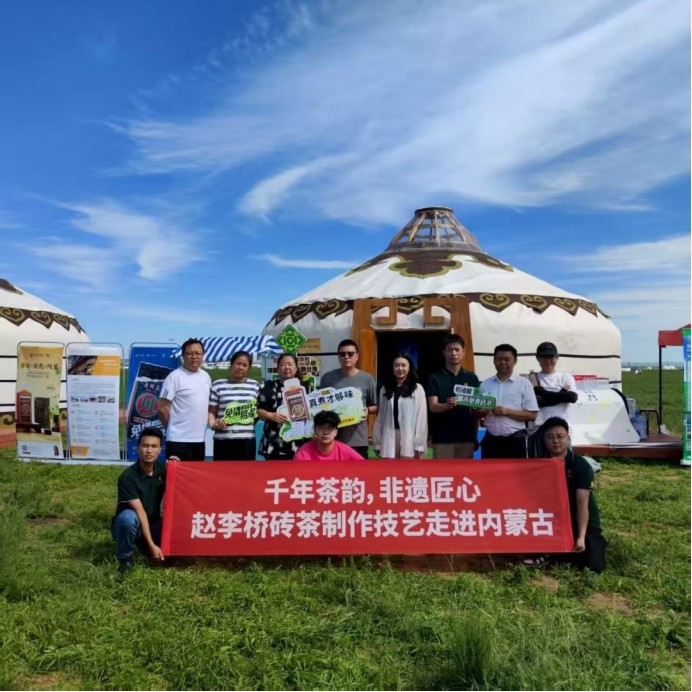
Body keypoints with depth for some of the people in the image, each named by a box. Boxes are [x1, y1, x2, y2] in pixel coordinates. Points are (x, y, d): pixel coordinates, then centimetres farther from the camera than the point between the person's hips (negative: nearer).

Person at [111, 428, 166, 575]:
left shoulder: (163, 468, -6)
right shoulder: (128, 477, -22)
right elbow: (139, 511, -27)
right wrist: (151, 545, -31)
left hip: (153, 525, 5)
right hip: (128, 526, -5)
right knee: (128, 517, -38)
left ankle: (141, 543, 10)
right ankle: (125, 558, -11)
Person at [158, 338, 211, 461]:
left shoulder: (206, 376, 11)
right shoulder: (175, 377, -10)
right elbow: (162, 408, -10)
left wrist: (200, 427, 14)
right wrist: (172, 428, 0)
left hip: (199, 439, 7)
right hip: (179, 439, -7)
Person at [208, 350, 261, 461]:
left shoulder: (255, 386, 10)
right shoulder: (218, 385, 4)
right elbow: (211, 411, 3)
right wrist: (213, 424, -13)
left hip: (247, 438, 2)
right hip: (223, 439, -2)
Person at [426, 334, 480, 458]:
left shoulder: (472, 378, 7)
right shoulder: (435, 378, 0)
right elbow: (433, 406, -10)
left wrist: (475, 436, 4)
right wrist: (447, 405, -32)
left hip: (466, 437, 2)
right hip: (442, 439, -2)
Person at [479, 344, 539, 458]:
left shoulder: (523, 384, -2)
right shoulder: (485, 384, 8)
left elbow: (532, 415, -5)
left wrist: (507, 412, -17)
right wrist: (482, 412, -11)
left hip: (515, 441, -3)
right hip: (491, 440, 3)